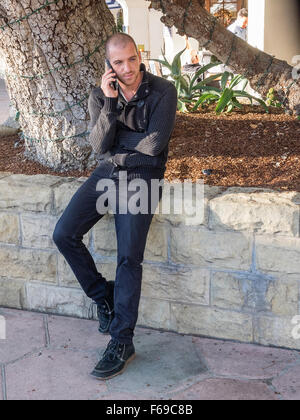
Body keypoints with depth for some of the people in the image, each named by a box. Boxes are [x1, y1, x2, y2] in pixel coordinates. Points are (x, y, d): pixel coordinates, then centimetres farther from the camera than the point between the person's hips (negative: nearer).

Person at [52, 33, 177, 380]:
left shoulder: (163, 91, -6)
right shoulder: (100, 96, 5)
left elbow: (152, 144, -15)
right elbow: (99, 145, -7)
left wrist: (114, 137, -3)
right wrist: (110, 102, -17)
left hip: (142, 175, -4)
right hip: (106, 172, 5)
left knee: (129, 257, -16)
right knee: (64, 234, -12)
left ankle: (122, 342, -7)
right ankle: (103, 295, 9)